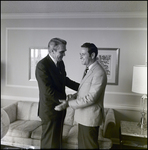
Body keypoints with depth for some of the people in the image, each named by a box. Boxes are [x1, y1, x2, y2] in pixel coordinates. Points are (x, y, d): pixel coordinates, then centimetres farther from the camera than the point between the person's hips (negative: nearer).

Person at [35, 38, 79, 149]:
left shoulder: (60, 63, 3)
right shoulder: (42, 65, -22)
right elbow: (48, 91, -25)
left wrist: (80, 87, 6)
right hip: (50, 109, -7)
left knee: (57, 137, 22)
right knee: (50, 141, 8)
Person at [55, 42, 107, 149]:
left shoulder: (99, 73, -22)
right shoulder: (90, 69, 10)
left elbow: (91, 98, -25)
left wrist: (69, 103, -23)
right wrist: (74, 96, -2)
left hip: (90, 116, -9)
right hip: (84, 115, 9)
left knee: (89, 146, 9)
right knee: (82, 144, 22)